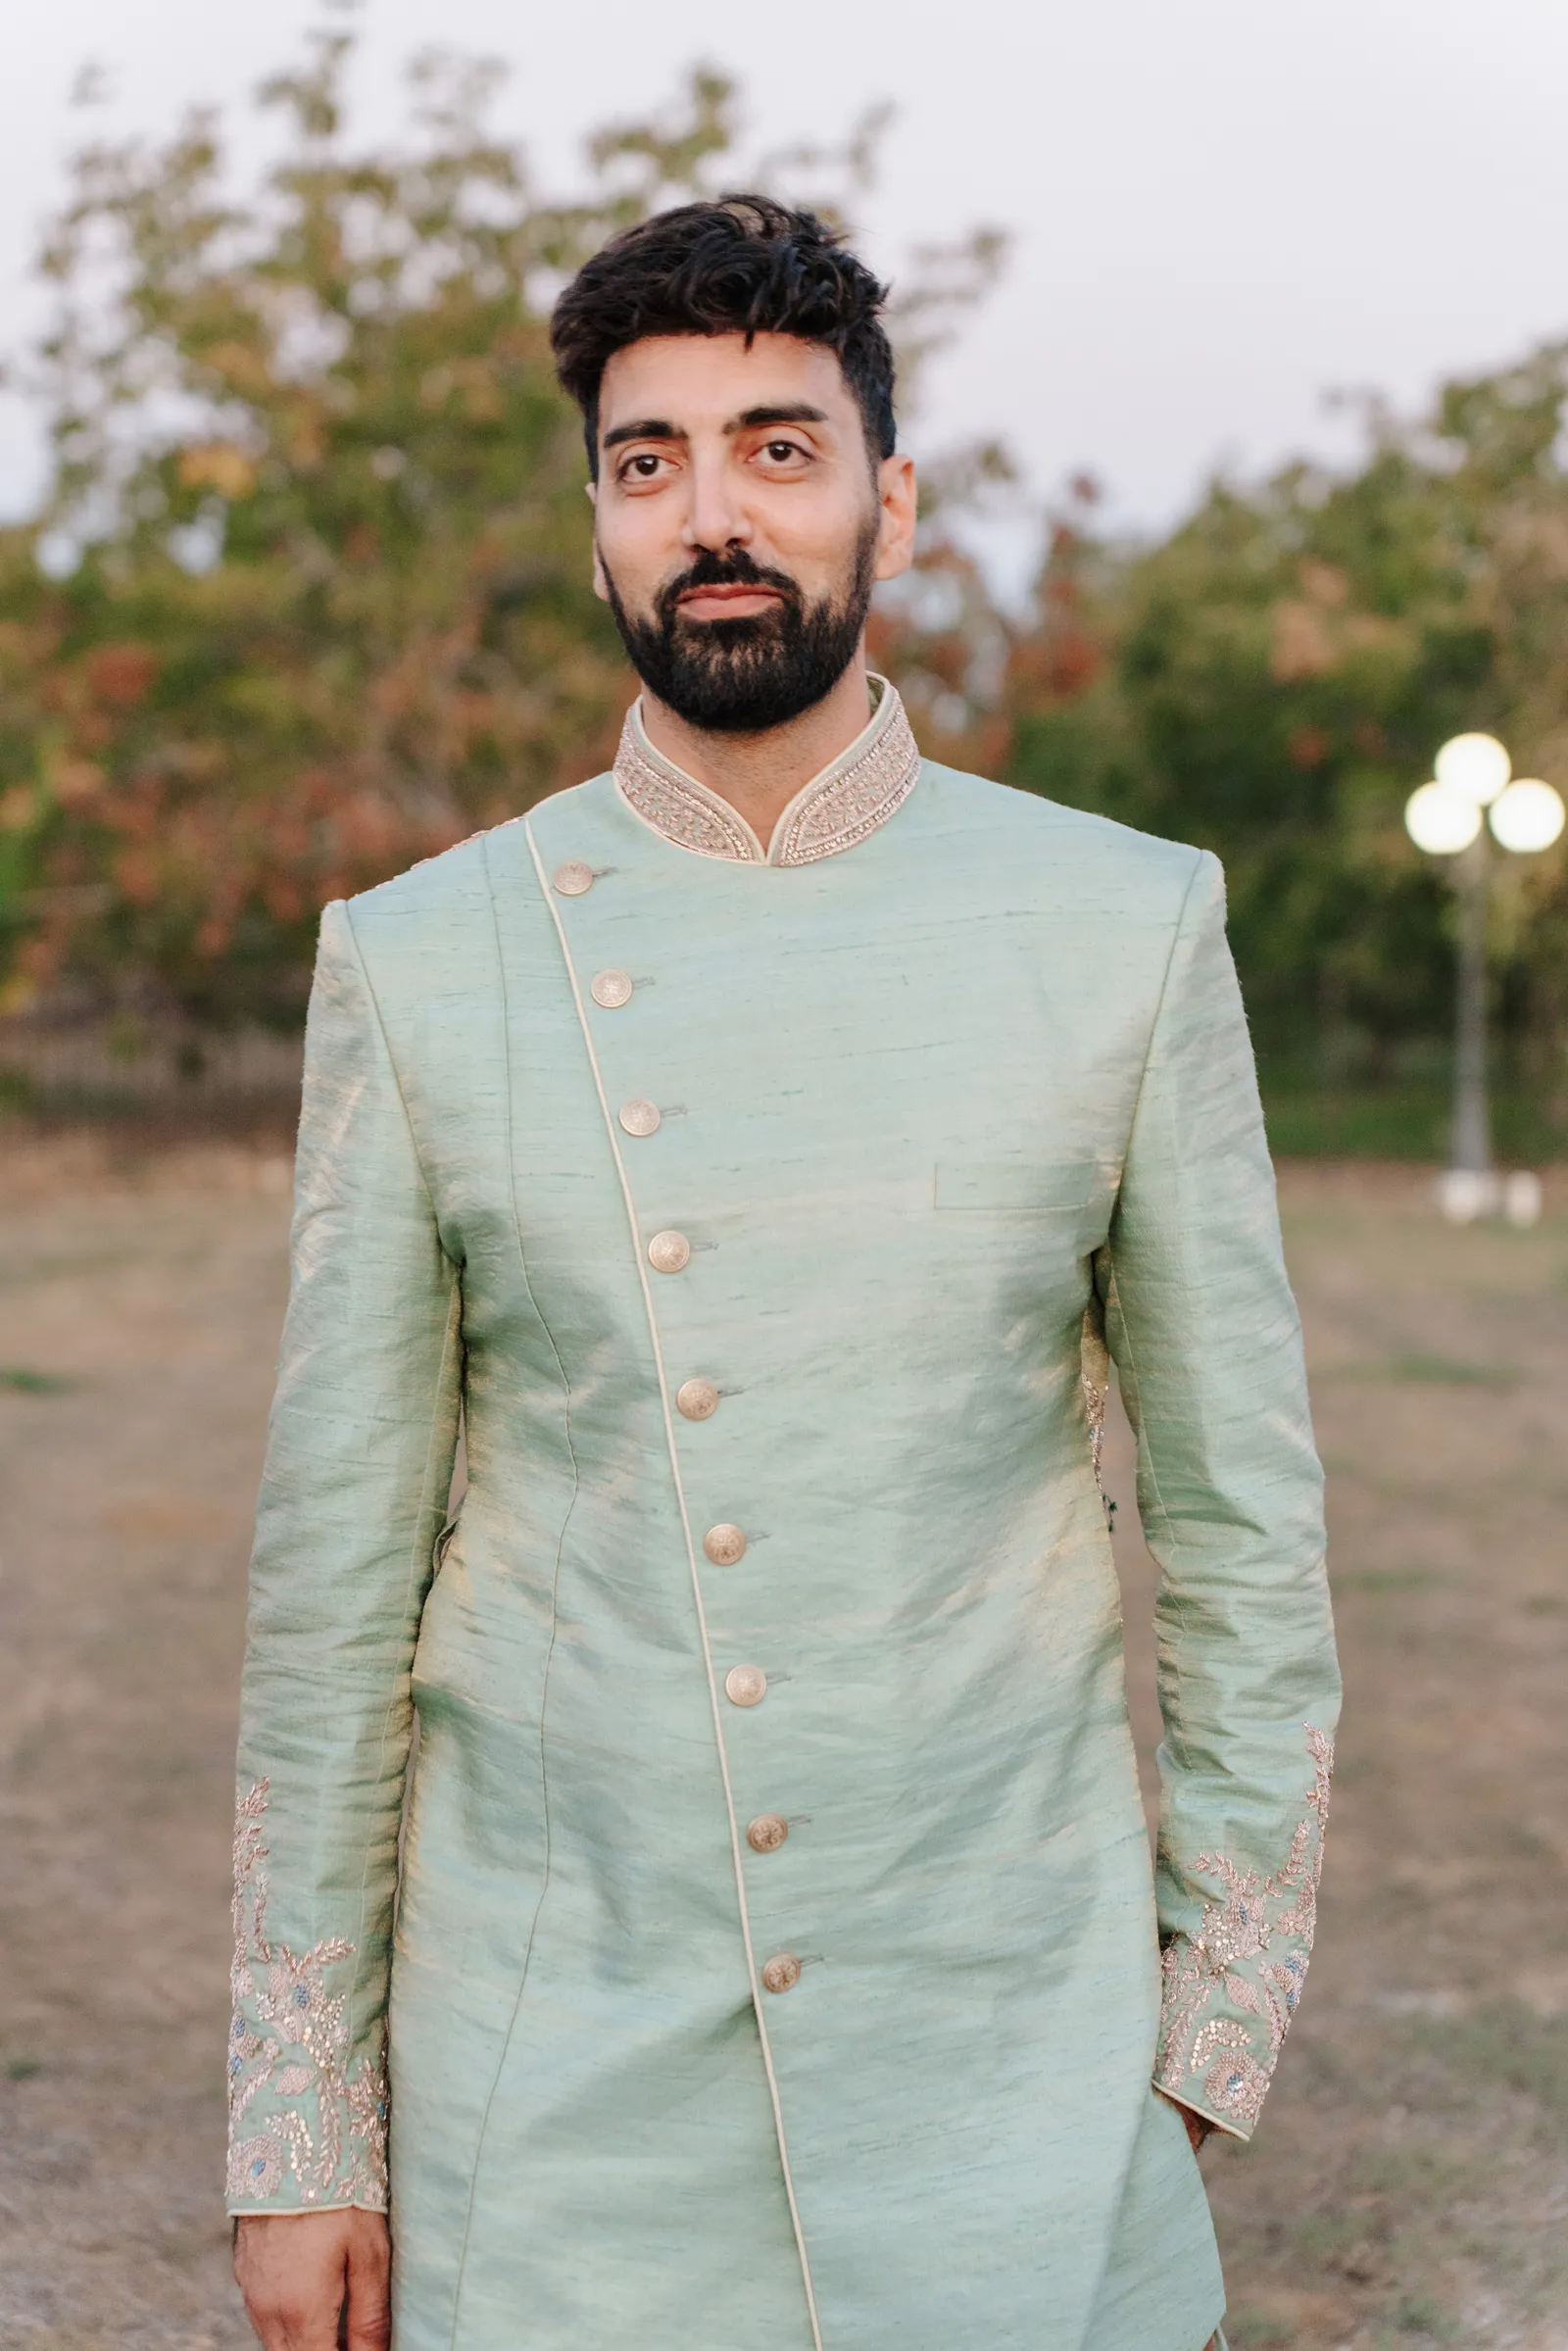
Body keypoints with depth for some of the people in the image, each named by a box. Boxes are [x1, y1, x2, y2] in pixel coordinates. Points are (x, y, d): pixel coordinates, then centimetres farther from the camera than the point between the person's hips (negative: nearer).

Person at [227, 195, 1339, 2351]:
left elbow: (1240, 1509, 3)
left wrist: (1222, 2020, 2)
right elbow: (335, 1578, 1)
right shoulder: (417, 968, -1)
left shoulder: (1128, 931, -2)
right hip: (551, 2077, 0)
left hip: (1006, 2046, 0)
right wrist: (296, 2134, 2)